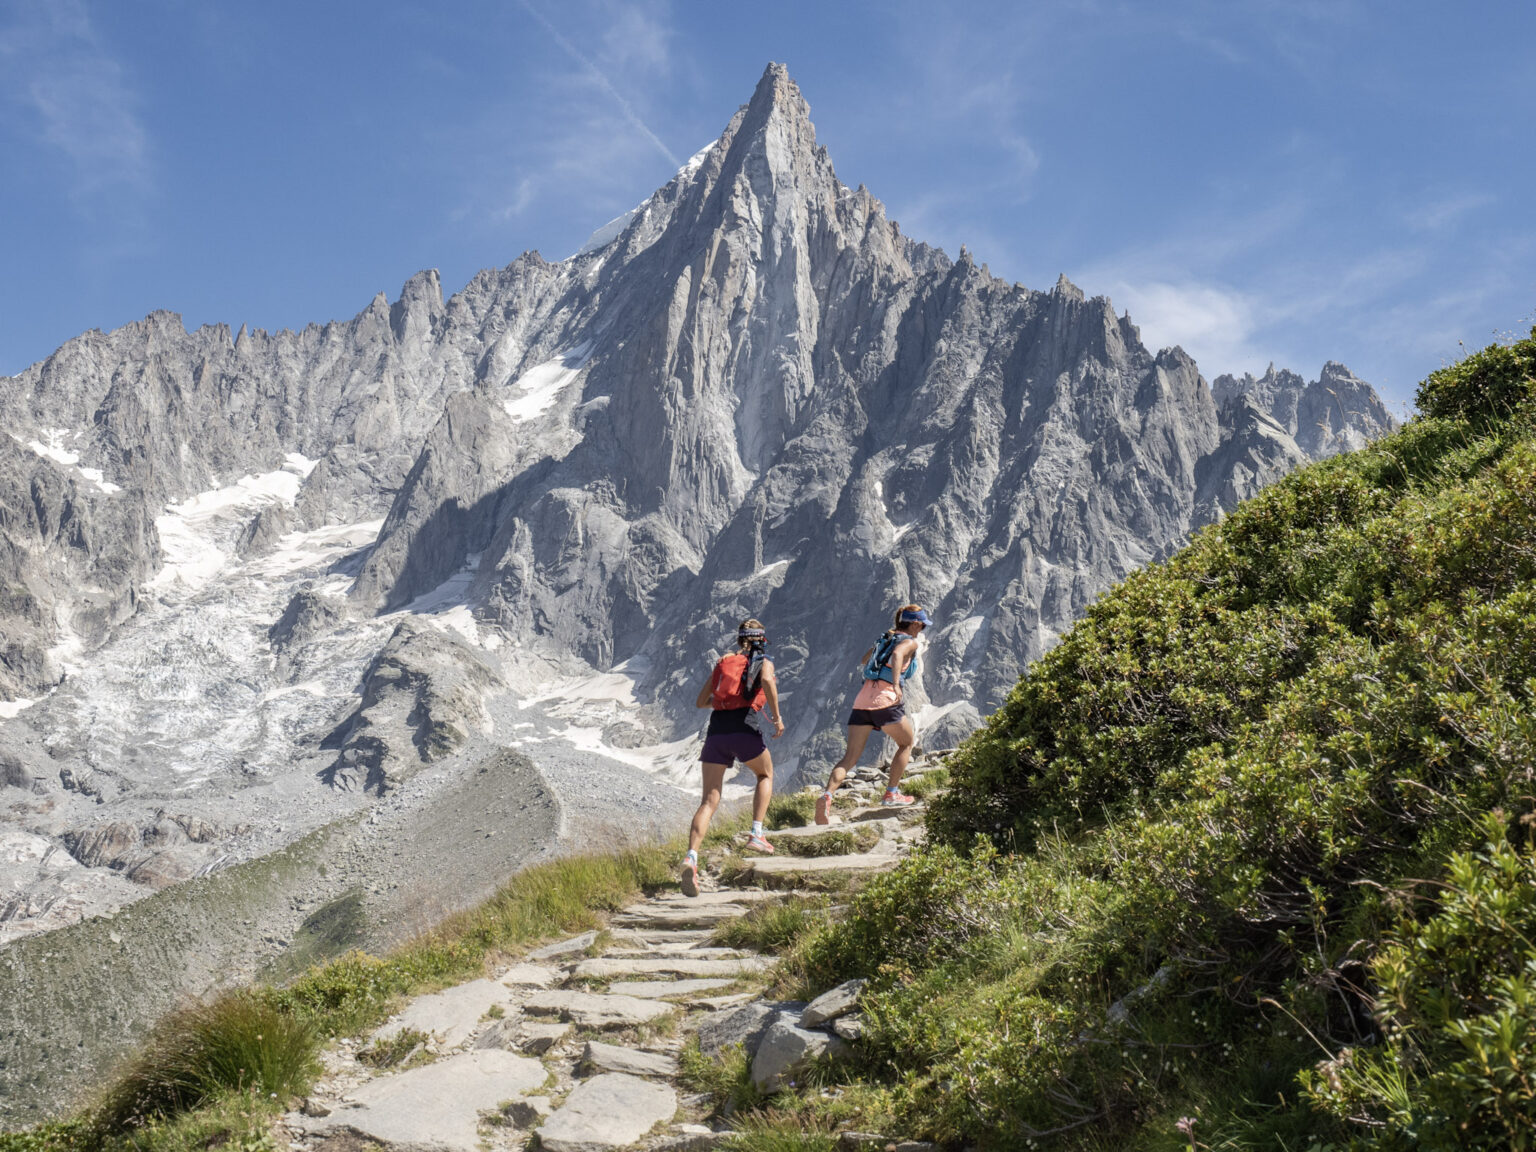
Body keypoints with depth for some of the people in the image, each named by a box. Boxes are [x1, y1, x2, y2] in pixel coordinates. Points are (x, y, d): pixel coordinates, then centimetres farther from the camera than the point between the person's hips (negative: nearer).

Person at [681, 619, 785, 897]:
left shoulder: (723, 663, 23)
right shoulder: (763, 662, 11)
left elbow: (700, 702, 24)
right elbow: (767, 680, -14)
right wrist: (777, 716, -7)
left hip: (716, 730, 3)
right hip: (744, 729, -3)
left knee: (709, 801, 0)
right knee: (765, 774, 28)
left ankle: (691, 858, -20)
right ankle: (757, 834, 13)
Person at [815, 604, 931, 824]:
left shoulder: (885, 638, 24)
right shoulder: (910, 642, 3)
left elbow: (865, 660, 41)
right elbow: (897, 654, -21)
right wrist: (896, 686, -33)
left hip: (862, 699, 6)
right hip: (885, 700, -6)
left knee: (850, 758, 1)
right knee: (907, 742, 20)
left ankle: (827, 796, -21)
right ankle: (891, 794, 16)